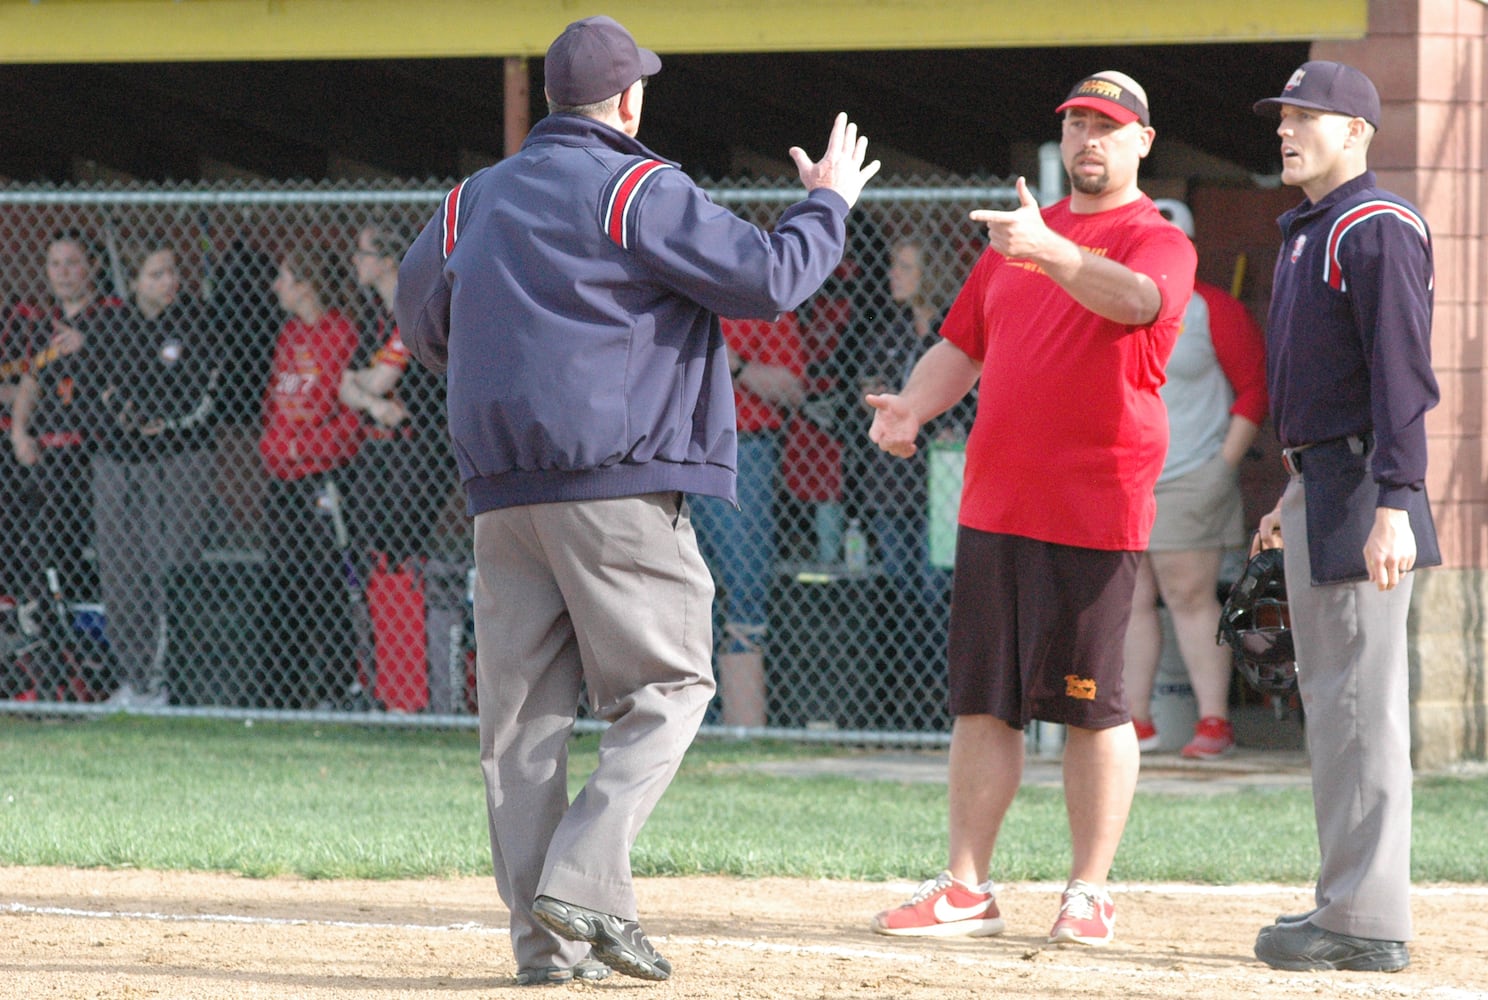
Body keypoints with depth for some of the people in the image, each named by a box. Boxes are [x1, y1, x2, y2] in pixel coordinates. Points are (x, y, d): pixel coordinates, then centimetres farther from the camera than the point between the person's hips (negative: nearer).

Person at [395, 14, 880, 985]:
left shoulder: (475, 200, 16)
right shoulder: (637, 188, -4)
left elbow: (420, 321, 27)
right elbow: (767, 278, -8)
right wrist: (828, 203, 7)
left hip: (500, 491, 6)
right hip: (616, 483, -6)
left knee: (523, 711, 5)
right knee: (667, 687, 2)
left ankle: (545, 936, 1)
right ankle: (584, 883, -14)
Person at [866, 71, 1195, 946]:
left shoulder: (1160, 241, -3)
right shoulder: (1017, 236, 18)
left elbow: (1135, 296, -26)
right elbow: (964, 343, 21)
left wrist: (1049, 252, -44)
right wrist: (913, 407, 1)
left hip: (1096, 510, -6)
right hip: (995, 503, 6)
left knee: (1091, 706, -2)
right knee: (983, 700, 6)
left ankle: (1091, 894, 5)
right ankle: (967, 890, 10)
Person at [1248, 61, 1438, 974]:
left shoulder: (1378, 229, -12)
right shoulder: (1309, 235, 19)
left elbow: (1402, 376, -20)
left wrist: (1394, 507, -27)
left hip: (1363, 489, -11)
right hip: (1319, 485, 11)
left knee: (1357, 702, -10)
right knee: (1332, 698, 13)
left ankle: (1367, 922, -10)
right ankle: (1354, 904, 18)